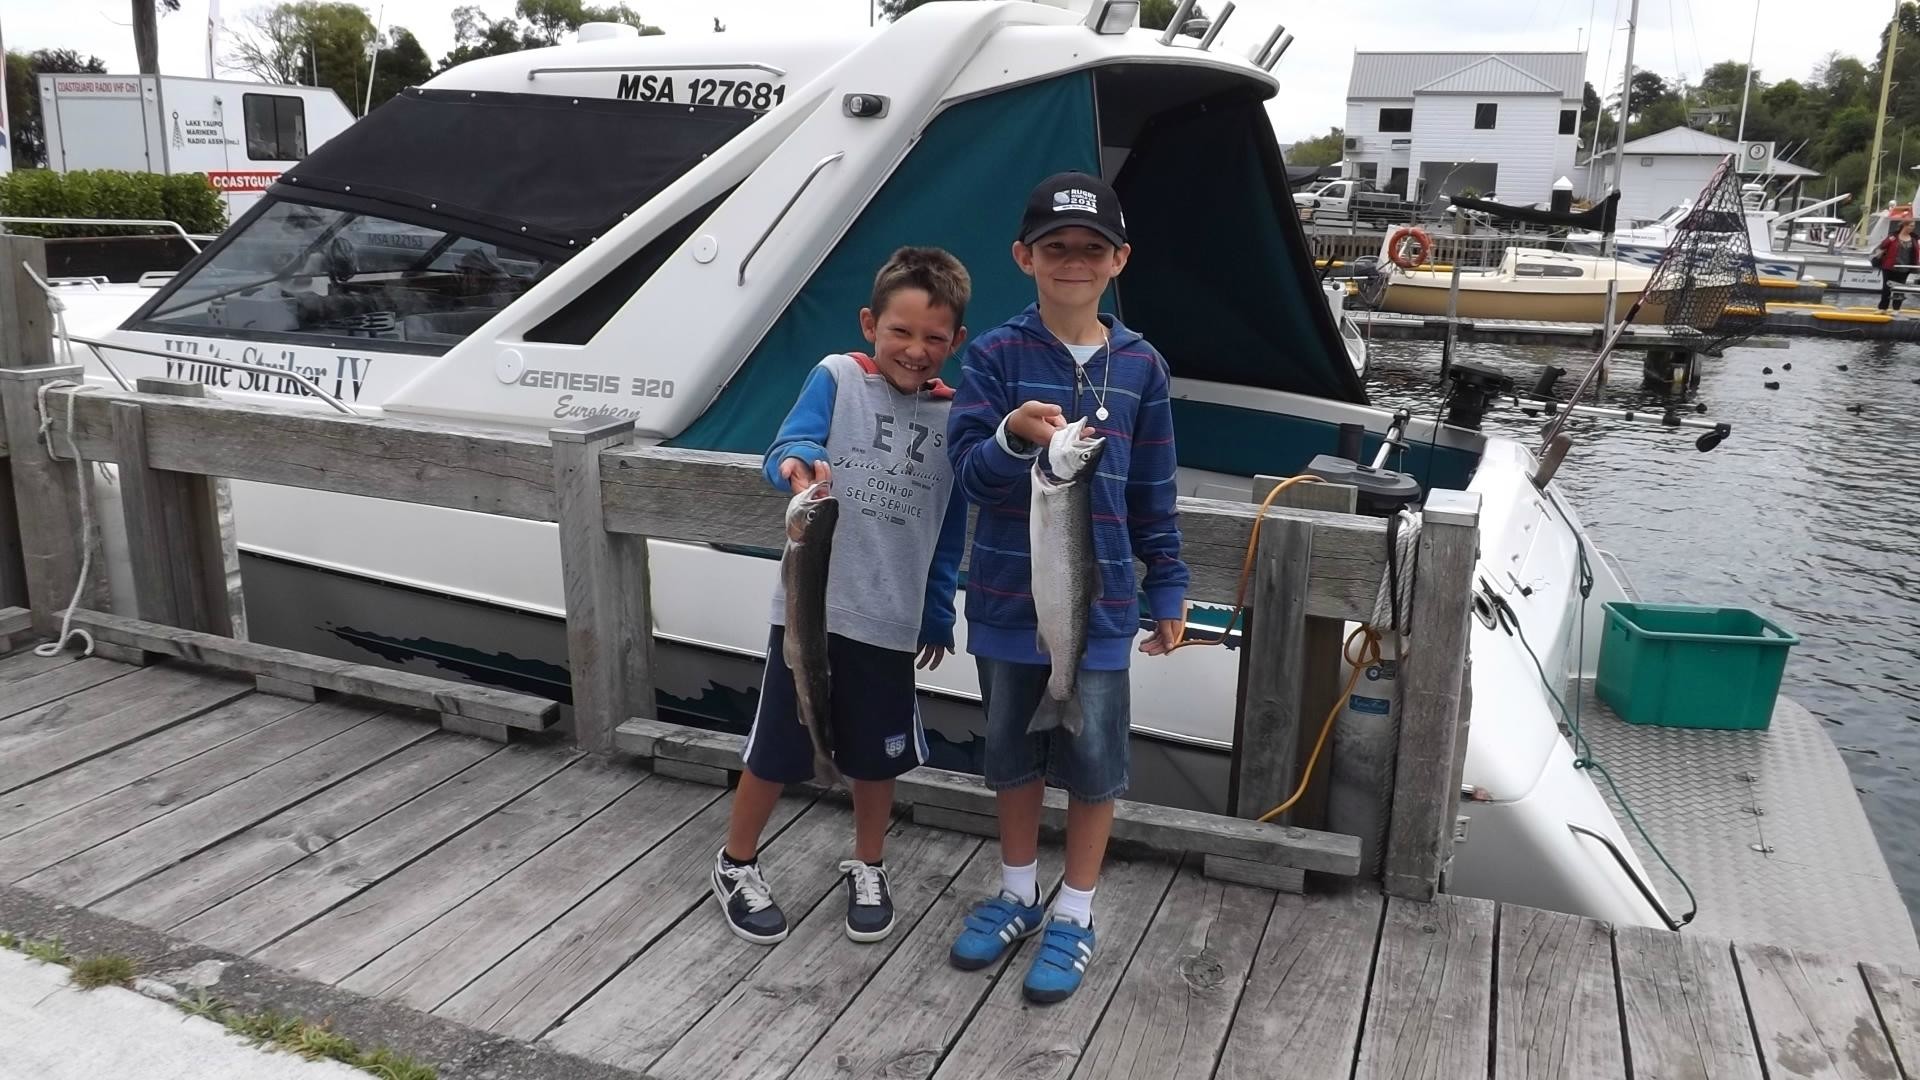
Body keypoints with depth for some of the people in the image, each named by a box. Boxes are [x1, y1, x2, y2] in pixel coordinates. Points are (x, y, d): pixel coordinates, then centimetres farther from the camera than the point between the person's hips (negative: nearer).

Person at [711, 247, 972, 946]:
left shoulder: (953, 416, 2)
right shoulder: (837, 377, -6)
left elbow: (951, 528, 8)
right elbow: (786, 450, -19)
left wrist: (939, 615, 11)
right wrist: (798, 463, -43)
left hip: (891, 618, 2)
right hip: (811, 604, -2)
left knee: (877, 753, 16)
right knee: (778, 748, 9)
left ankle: (867, 870, 40)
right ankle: (736, 864, 34)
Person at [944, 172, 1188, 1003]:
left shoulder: (1140, 366, 0)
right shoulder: (994, 356, -6)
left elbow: (1152, 495, 6)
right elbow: (968, 471, -14)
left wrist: (1168, 589, 7)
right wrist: (1012, 438, -34)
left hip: (1100, 605, 0)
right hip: (1008, 600, 0)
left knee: (1094, 762, 7)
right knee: (1013, 753, 16)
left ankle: (1074, 915, 26)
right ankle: (1017, 893, 36)